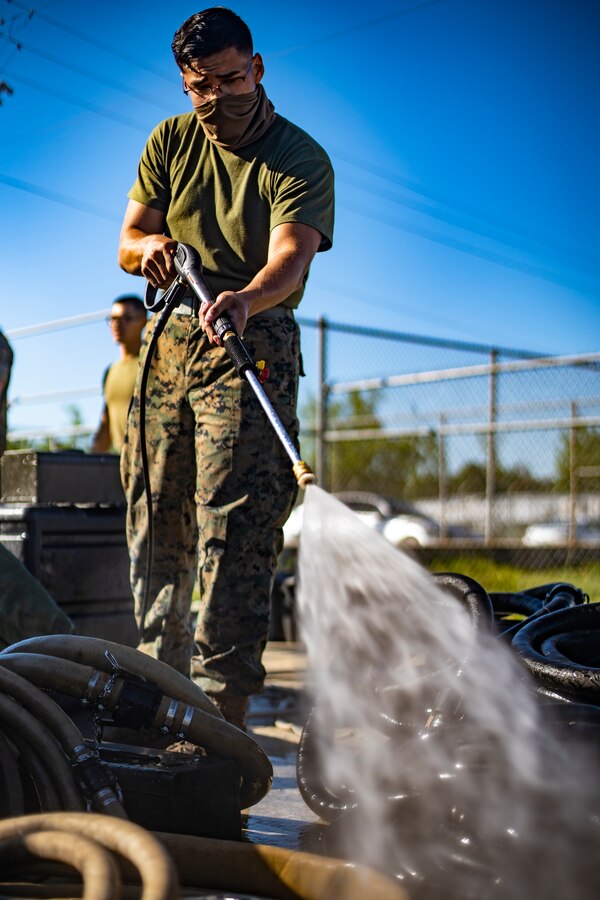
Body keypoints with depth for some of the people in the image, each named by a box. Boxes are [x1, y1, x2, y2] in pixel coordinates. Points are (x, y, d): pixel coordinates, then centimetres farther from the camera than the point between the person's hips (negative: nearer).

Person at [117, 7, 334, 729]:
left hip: (253, 344, -5)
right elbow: (127, 241, 10)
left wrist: (243, 300, -44)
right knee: (154, 521, 7)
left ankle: (219, 712, -15)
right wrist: (150, 247, -15)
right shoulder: (171, 141, 11)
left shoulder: (301, 160, -5)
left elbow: (290, 262, -22)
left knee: (234, 532, -15)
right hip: (171, 340, 6)